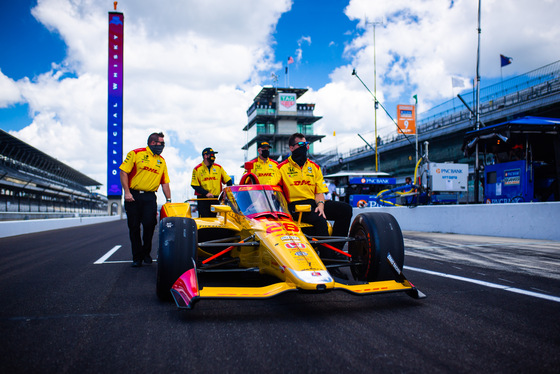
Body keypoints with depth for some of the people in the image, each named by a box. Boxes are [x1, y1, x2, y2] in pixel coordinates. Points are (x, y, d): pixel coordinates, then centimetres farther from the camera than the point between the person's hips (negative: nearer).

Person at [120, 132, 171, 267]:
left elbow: (165, 182, 14)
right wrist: (127, 192, -11)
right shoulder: (136, 154, 0)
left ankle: (146, 253, 14)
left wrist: (168, 200, 7)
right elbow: (124, 172, -5)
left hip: (150, 197, 3)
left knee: (149, 225, -8)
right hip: (133, 196, -2)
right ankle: (137, 257, 13)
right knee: (134, 227, 2)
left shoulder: (161, 161, 13)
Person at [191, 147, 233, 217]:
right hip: (203, 199, -2)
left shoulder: (219, 168, 8)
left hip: (216, 198, 3)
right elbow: (194, 185, -4)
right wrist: (206, 193, -15)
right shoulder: (197, 169, 0)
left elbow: (228, 180, 10)